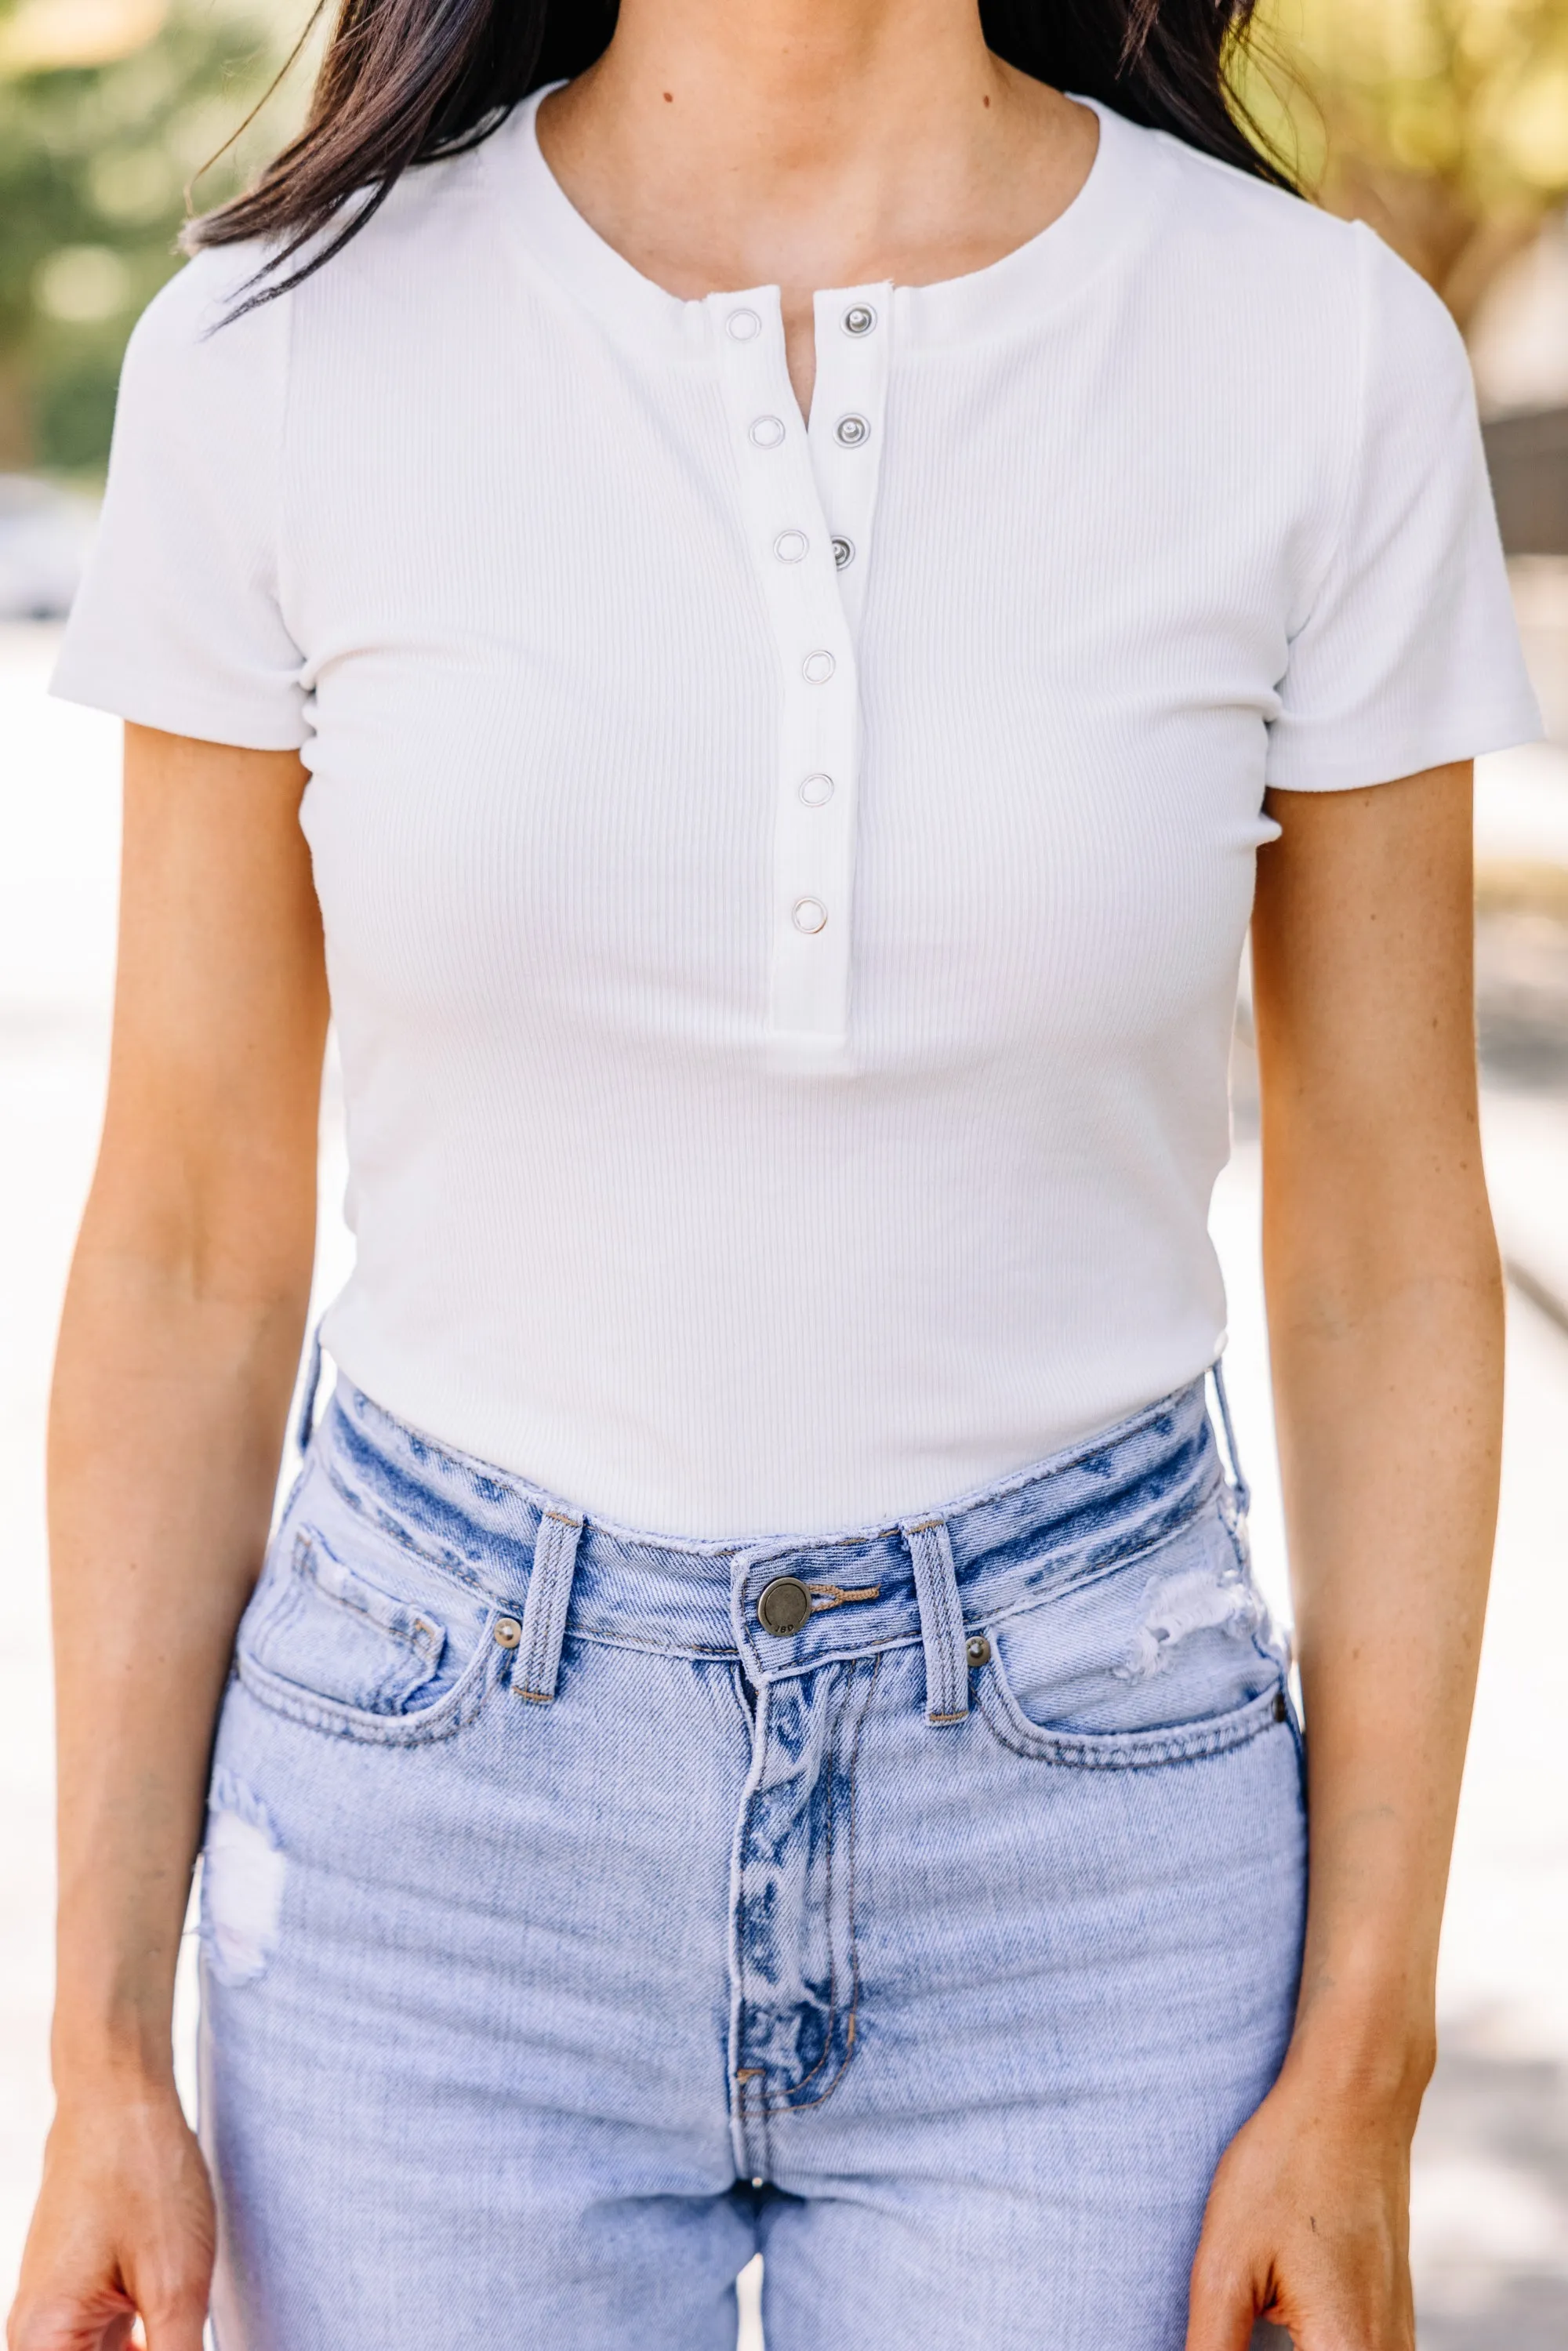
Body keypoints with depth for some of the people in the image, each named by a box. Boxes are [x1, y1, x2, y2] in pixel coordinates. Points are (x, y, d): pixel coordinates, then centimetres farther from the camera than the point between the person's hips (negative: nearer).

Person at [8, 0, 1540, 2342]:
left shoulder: (1323, 362, -8)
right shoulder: (286, 354, -8)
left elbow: (1392, 1270, -2)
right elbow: (188, 1251, -1)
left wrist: (1359, 2087, -3)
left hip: (1079, 1819, 0)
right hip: (445, 1810, 0)